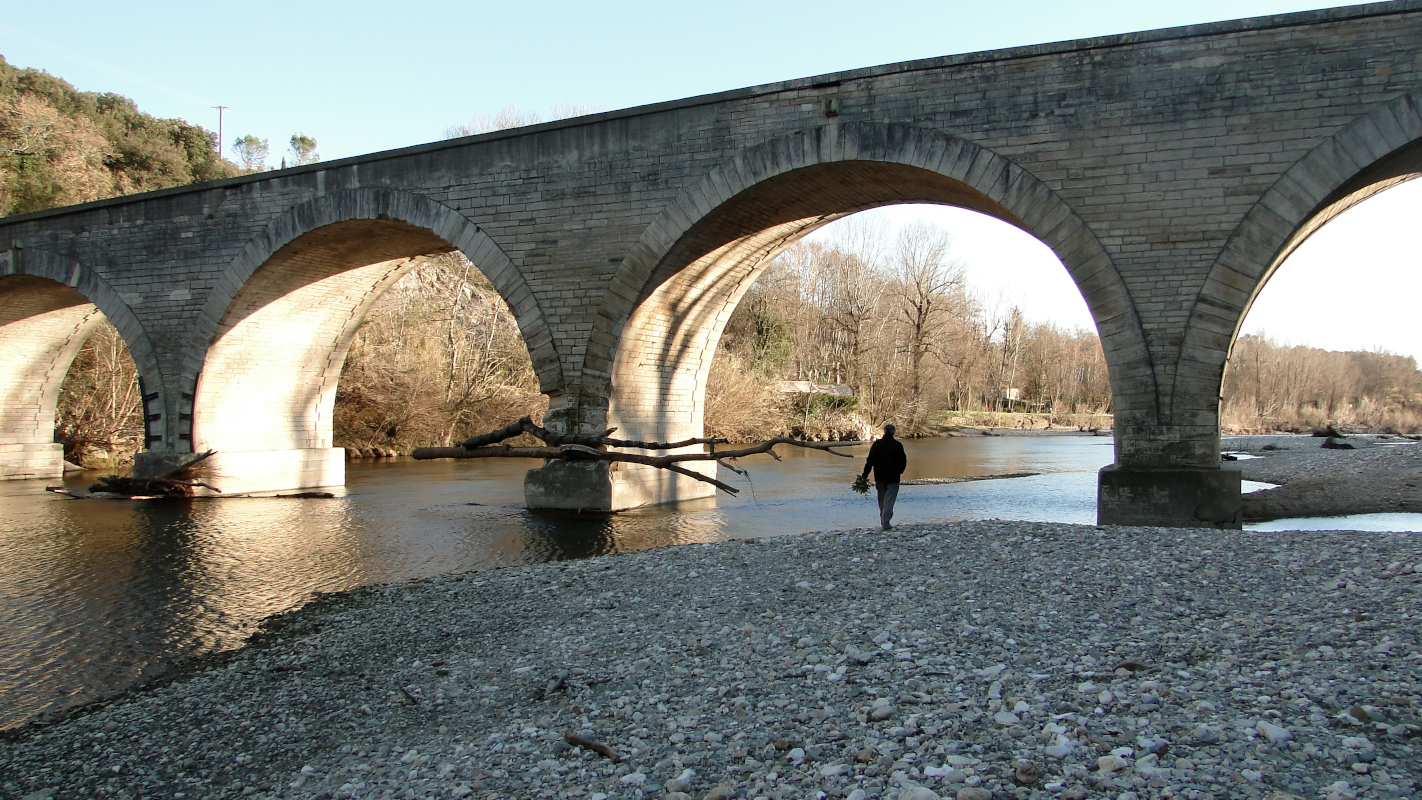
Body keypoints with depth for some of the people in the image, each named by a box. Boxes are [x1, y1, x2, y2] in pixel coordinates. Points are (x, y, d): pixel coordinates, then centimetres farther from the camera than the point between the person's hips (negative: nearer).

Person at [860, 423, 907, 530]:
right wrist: (899, 471, 20)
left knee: (882, 499, 15)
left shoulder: (877, 444, -1)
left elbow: (870, 461, -3)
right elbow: (903, 462, 3)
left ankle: (882, 521, 19)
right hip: (893, 478, -2)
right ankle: (885, 522, -15)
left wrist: (864, 475, 1)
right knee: (889, 500, -4)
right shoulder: (898, 445, -4)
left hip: (879, 477, 2)